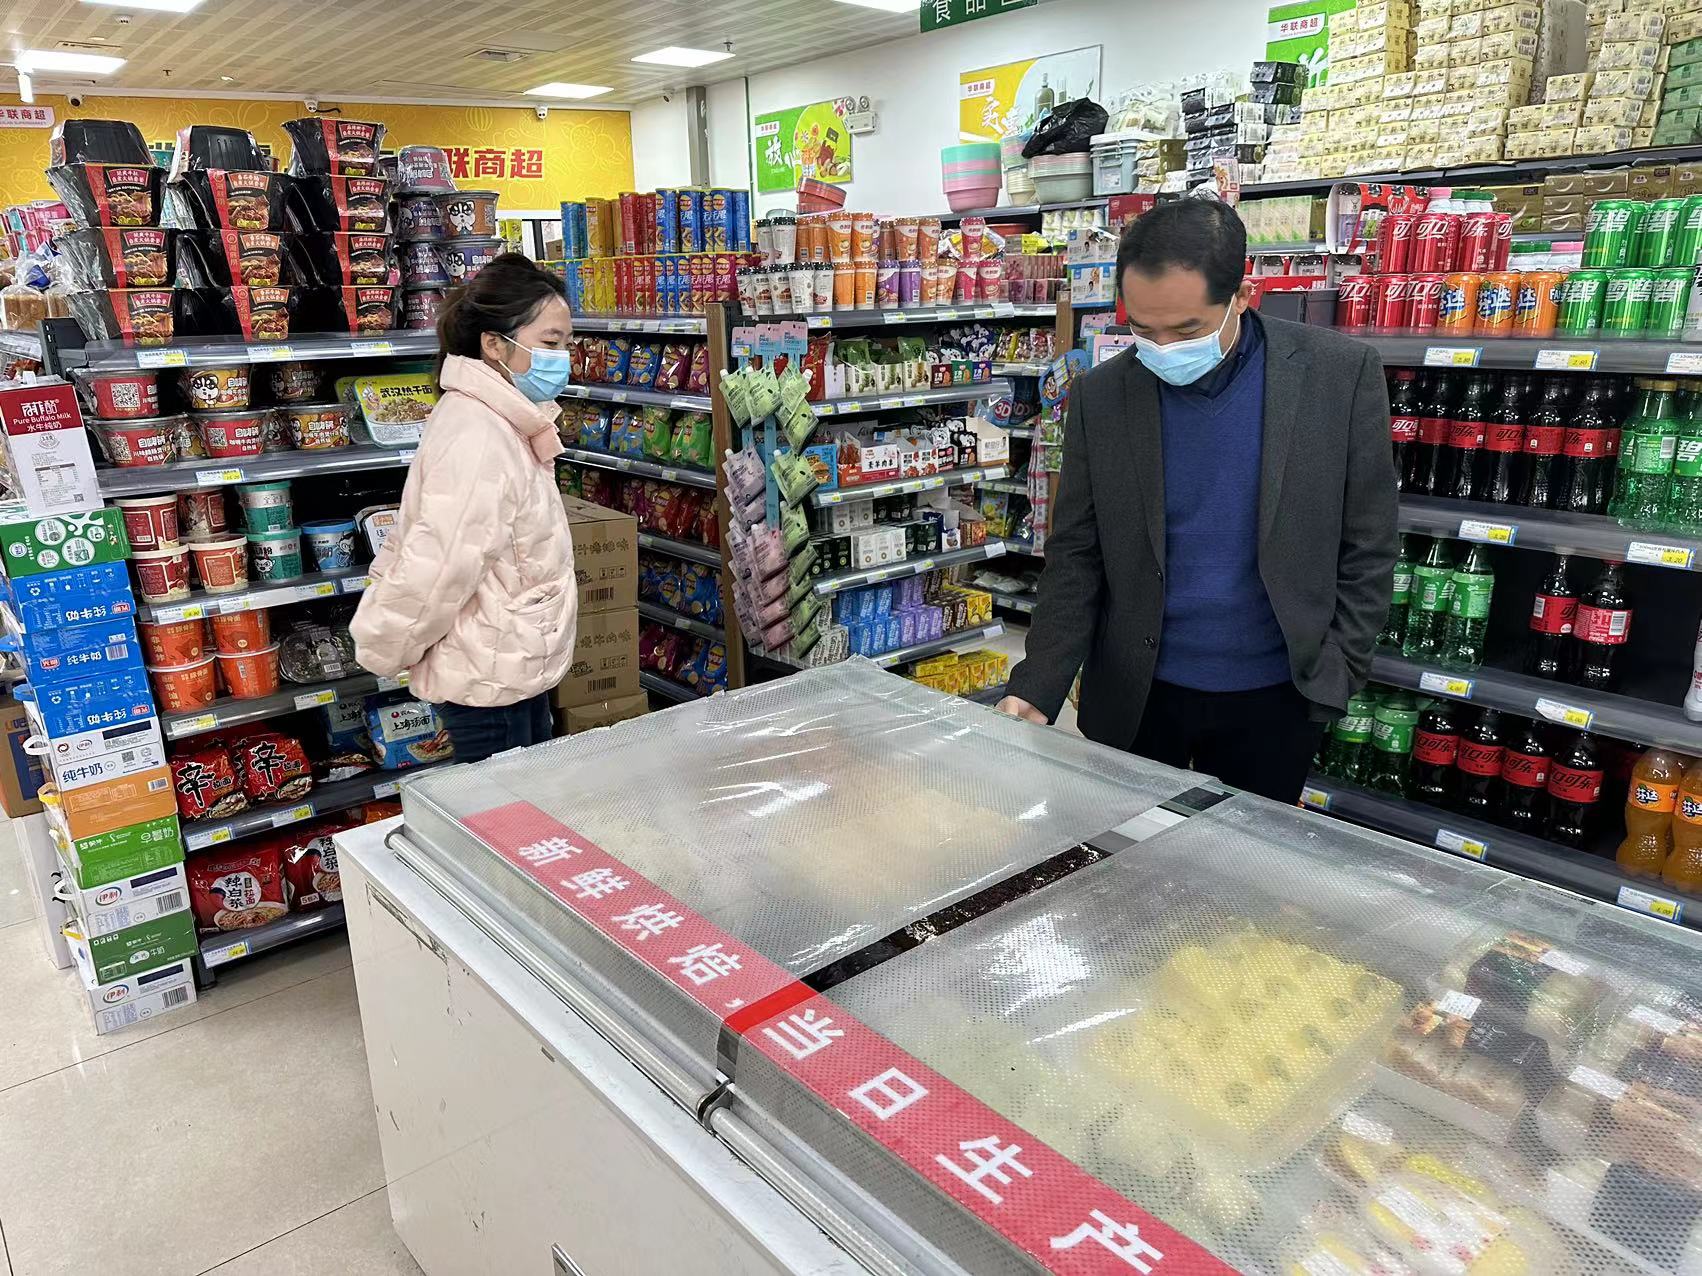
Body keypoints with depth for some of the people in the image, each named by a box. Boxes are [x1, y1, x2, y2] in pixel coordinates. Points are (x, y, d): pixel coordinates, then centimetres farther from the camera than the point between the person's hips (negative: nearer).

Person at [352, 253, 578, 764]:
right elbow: (436, 567, -26)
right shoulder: (477, 440, -25)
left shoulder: (504, 424, 9)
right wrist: (383, 652, -11)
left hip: (518, 668, 10)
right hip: (489, 681, -10)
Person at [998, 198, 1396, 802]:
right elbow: (1075, 558, -3)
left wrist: (1335, 678, -7)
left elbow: (1365, 549, -3)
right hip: (1132, 694, 1)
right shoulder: (1100, 396, -6)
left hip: (1273, 698, -1)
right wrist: (1037, 690, -12)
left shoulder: (1339, 373, -9)